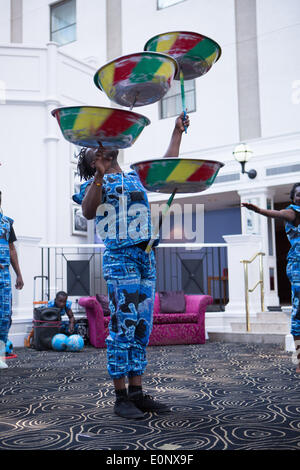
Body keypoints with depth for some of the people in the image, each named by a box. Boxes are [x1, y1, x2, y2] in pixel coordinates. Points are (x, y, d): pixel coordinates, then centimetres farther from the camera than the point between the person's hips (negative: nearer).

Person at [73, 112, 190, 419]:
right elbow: (88, 213, -13)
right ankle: (121, 397, 1)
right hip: (119, 257, -6)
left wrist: (177, 131, 29)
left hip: (146, 257, 6)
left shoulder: (135, 177, 20)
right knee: (122, 326, -7)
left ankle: (137, 393, 14)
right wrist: (99, 175, -19)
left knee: (141, 327, 7)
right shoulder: (96, 183, 4)